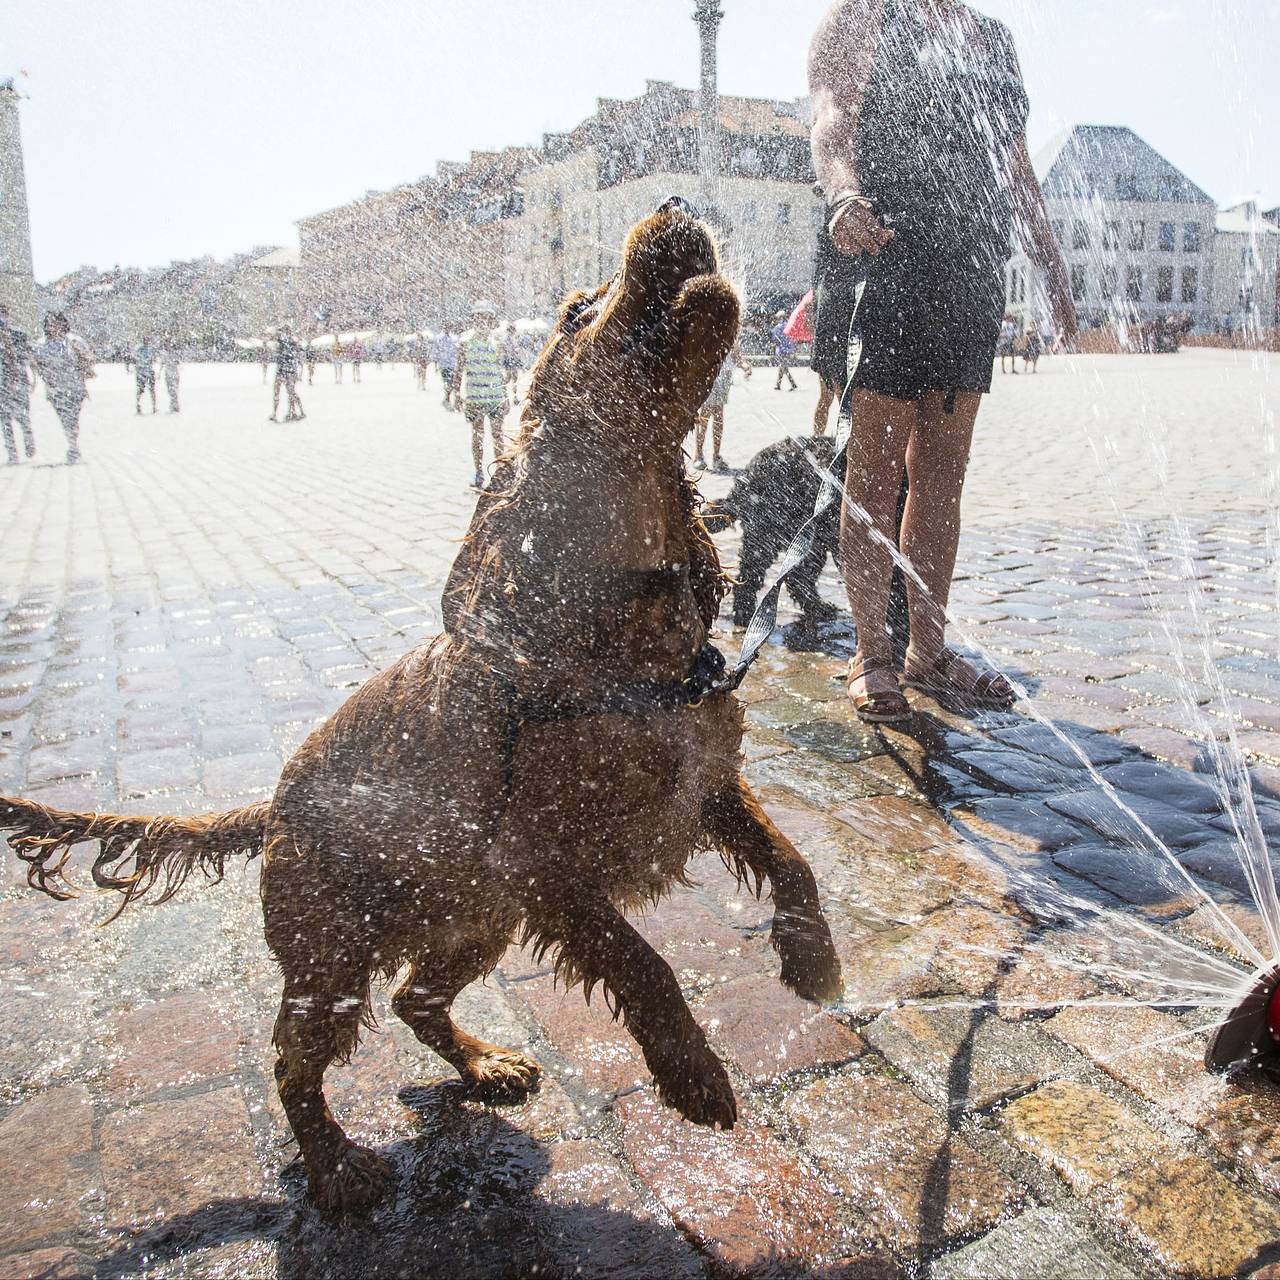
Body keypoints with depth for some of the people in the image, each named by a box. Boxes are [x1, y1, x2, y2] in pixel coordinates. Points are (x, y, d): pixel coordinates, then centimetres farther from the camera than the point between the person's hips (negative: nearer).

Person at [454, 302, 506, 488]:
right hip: (474, 395, 0)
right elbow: (460, 368, 6)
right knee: (477, 434, 5)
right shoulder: (466, 340, 2)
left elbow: (504, 369, 10)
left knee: (497, 434, 2)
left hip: (496, 394, 0)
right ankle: (479, 473, 13)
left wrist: (506, 396, 10)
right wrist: (456, 393, 2)